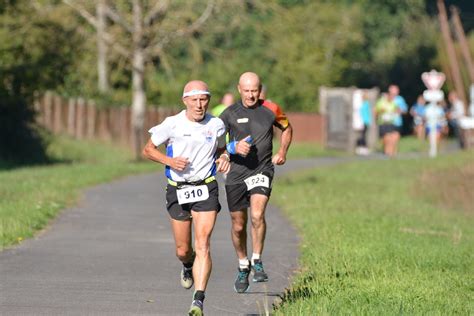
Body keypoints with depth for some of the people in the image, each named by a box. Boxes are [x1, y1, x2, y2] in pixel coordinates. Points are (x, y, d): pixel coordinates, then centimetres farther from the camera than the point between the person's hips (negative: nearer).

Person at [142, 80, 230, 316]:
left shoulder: (216, 126, 0)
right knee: (183, 250, 9)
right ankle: (188, 267, 47)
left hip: (206, 190, -1)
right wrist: (169, 161, -14)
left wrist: (224, 159, -3)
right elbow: (148, 150, 3)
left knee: (202, 245, -15)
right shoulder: (172, 124, -6)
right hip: (178, 190, 1)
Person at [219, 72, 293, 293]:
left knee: (257, 215, -24)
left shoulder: (270, 110, 1)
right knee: (238, 225, 9)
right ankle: (243, 267, 30)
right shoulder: (230, 114, -2)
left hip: (262, 170, -1)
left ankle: (257, 262, -9)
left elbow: (286, 128, 21)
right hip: (236, 173, 1)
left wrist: (282, 152, 6)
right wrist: (234, 148, -19)